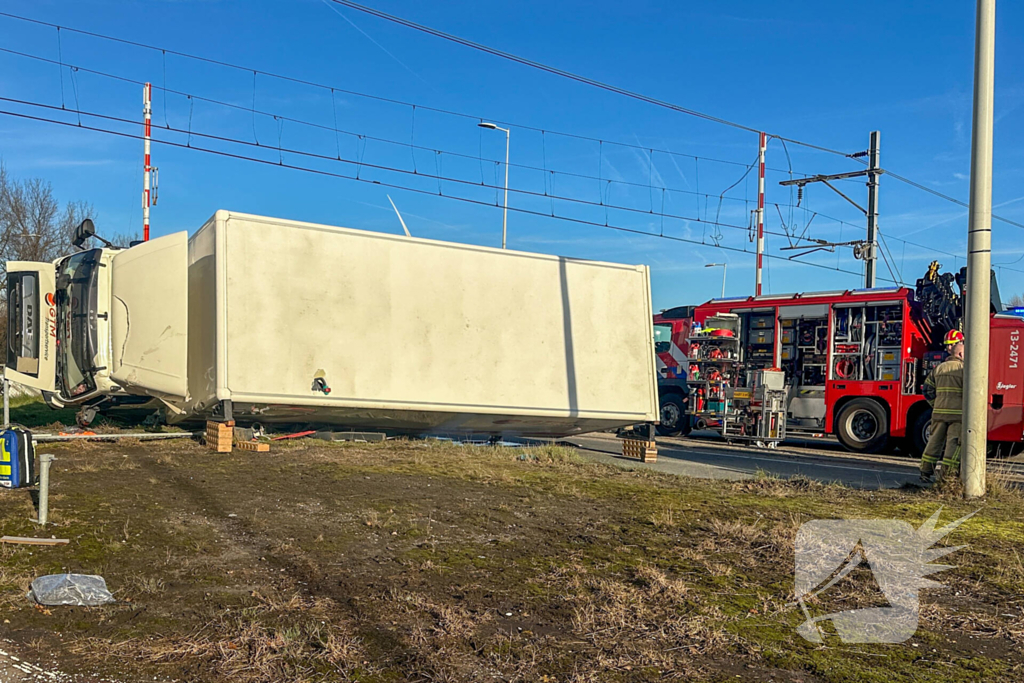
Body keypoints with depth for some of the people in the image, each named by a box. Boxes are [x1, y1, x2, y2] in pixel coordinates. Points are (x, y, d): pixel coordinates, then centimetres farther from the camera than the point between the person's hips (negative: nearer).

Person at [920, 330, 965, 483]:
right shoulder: (964, 368, -7)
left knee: (935, 441, 11)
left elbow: (928, 390, 10)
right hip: (958, 413, -5)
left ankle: (925, 471, 12)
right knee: (954, 443, -2)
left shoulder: (939, 369, 10)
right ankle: (947, 475, -4)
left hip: (939, 412, 5)